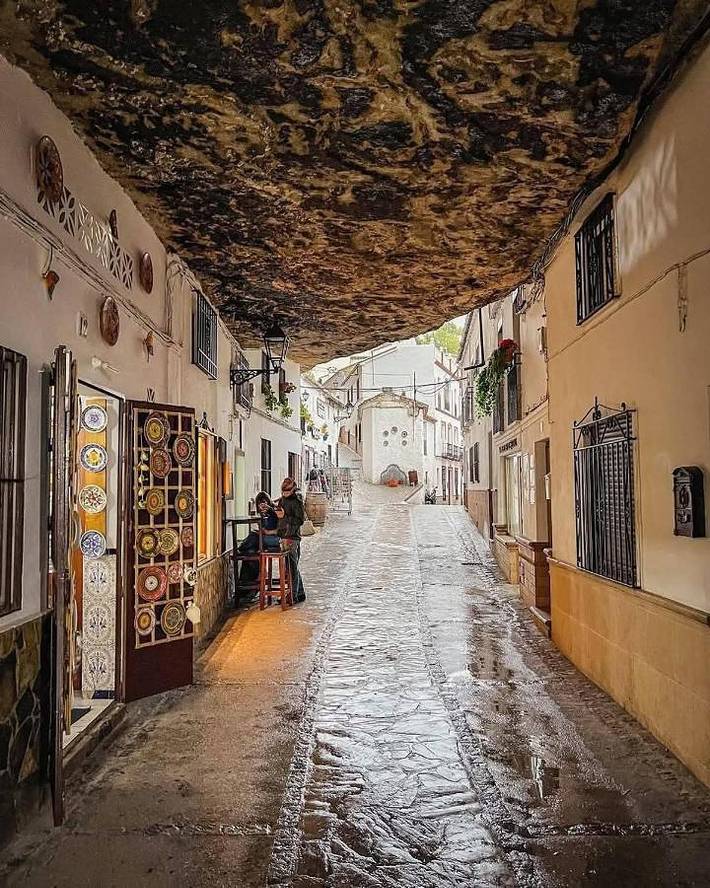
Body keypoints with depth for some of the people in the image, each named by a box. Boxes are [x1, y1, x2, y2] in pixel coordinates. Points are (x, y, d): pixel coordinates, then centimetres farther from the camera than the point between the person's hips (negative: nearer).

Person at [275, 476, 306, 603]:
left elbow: (300, 520, -16)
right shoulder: (282, 500, 14)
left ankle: (293, 596, -2)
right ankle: (300, 594, 25)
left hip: (292, 537, -9)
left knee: (292, 568, -6)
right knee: (292, 567, 15)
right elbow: (278, 517, 26)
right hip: (284, 537, 9)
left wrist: (285, 516, -23)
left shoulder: (296, 502, -11)